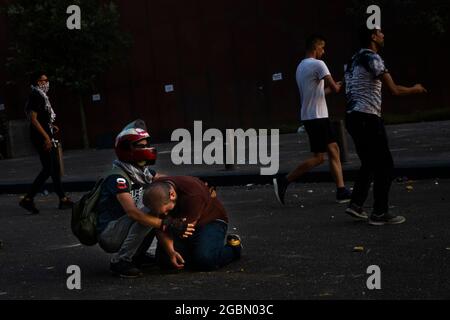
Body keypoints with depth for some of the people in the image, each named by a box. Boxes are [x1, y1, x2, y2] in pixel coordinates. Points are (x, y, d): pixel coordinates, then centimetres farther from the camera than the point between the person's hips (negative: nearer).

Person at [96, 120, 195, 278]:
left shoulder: (142, 171, 5)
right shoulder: (118, 178, -23)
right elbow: (133, 212, -34)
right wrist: (168, 225, -40)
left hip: (123, 226, 9)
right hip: (107, 234, -9)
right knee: (149, 211, -25)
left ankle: (137, 255, 7)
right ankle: (120, 261, -17)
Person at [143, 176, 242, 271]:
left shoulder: (193, 194, -37)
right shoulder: (156, 191, -18)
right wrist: (170, 251, -28)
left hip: (211, 221, -6)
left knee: (205, 259, -30)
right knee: (164, 260, -11)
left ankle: (233, 248, 0)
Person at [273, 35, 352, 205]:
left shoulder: (301, 66, 16)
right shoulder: (317, 64, -13)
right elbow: (334, 88, -16)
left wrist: (329, 88, 18)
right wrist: (336, 87, 7)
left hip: (315, 116, 10)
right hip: (316, 117, -10)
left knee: (334, 151, 9)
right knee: (318, 157, -6)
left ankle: (341, 191, 8)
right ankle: (283, 181, -3)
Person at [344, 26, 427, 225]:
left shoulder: (355, 60, 17)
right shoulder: (372, 58, -12)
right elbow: (394, 90, -15)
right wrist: (415, 89, 1)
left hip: (353, 117, 9)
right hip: (367, 118, -9)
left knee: (369, 163, 18)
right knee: (384, 165, -2)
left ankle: (356, 205, 14)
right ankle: (380, 213, 0)